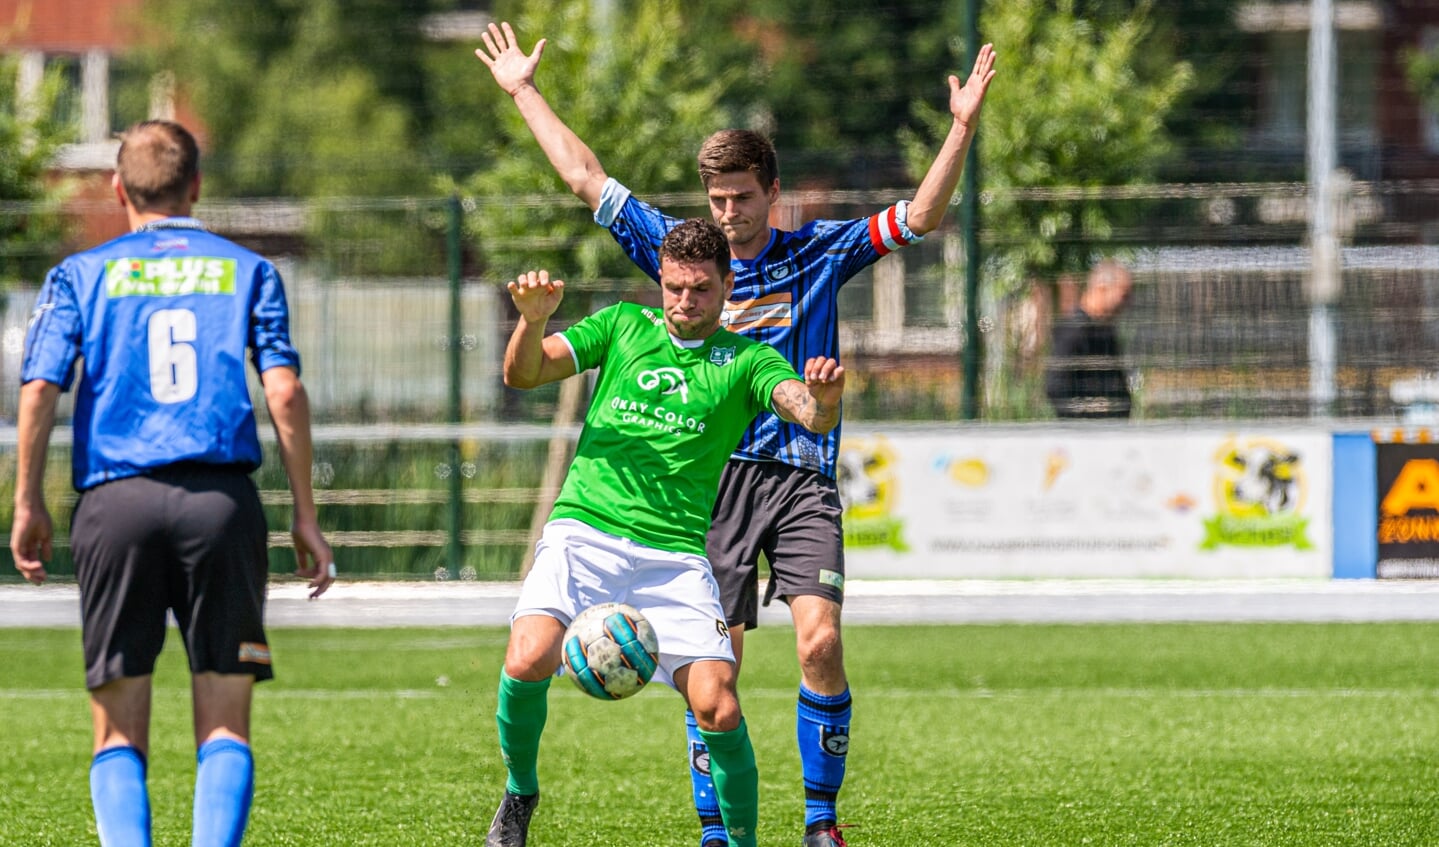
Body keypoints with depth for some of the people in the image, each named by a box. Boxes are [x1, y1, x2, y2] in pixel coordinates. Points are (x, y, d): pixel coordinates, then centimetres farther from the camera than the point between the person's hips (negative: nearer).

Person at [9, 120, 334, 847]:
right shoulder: (247, 270, 12)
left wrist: (27, 504, 8)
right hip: (222, 500, 0)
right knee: (224, 725, 4)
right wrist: (305, 516, 5)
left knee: (119, 731, 7)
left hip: (115, 503, 0)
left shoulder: (82, 275, 12)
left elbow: (39, 389, 0)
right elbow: (284, 391, 2)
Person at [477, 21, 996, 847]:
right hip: (712, 477, 1)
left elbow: (919, 217, 2)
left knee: (821, 639, -17)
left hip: (802, 476, -1)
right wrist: (525, 92, 17)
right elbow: (588, 177, 14)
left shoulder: (819, 253, 6)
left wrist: (963, 128, -10)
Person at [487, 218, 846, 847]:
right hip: (585, 531, 0)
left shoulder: (745, 360, 8)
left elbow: (811, 415, -9)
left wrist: (823, 397, -34)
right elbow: (524, 373, 7)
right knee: (528, 660, -25)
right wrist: (533, 321, -15)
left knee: (717, 708, -16)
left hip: (675, 553, 0)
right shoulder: (622, 326, 13)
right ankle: (519, 793, 3)